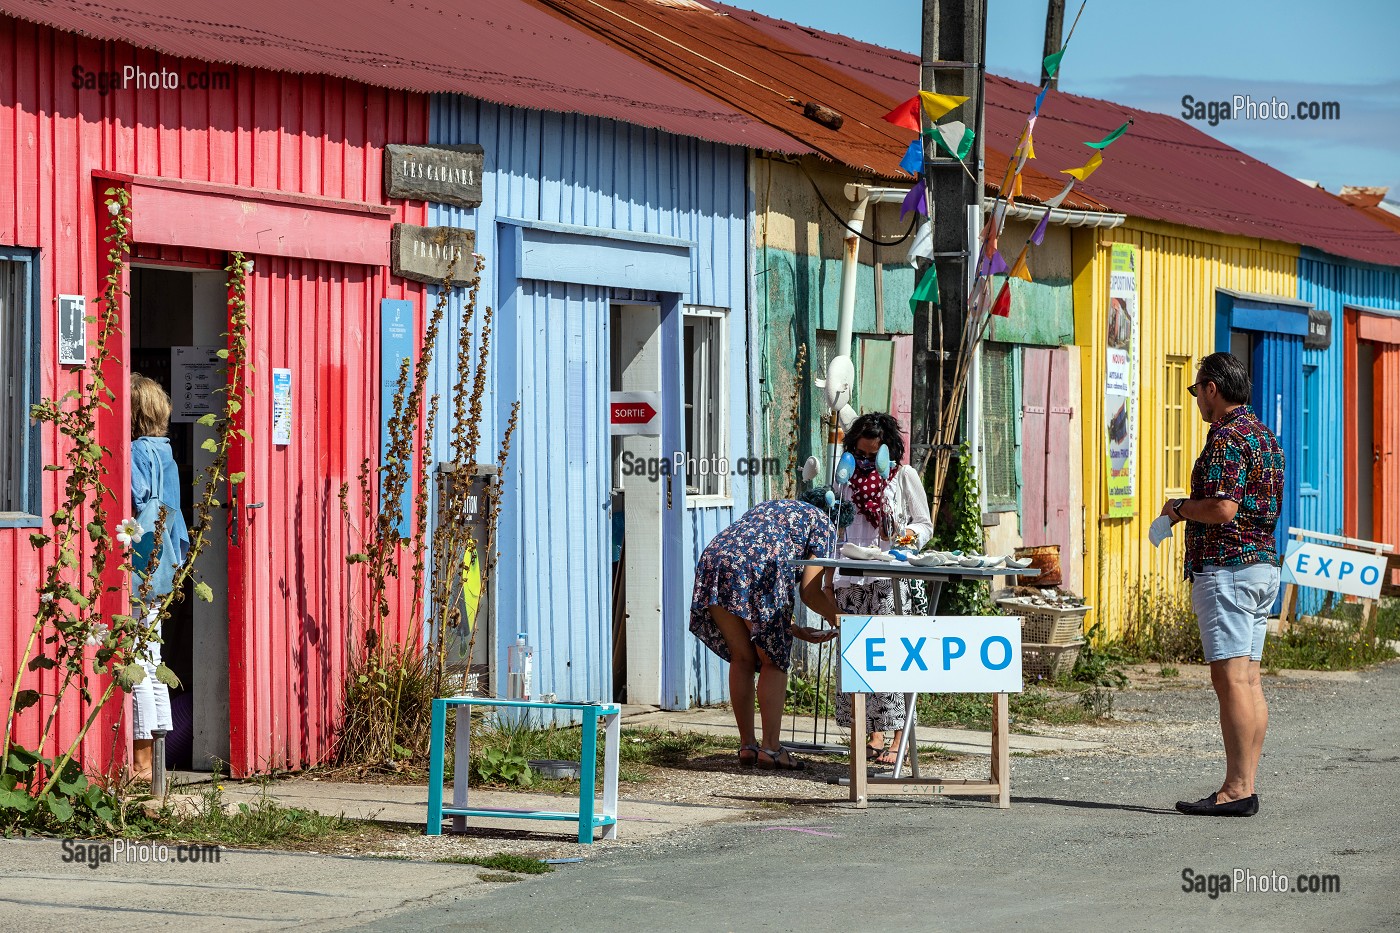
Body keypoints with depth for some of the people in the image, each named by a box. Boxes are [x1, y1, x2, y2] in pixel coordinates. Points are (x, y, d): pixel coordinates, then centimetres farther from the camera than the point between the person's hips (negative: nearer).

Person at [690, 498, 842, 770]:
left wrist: (793, 629, 33)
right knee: (774, 661, 7)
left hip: (713, 562, 6)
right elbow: (810, 591, 6)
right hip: (759, 571, -6)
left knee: (742, 659, 17)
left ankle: (746, 746, 19)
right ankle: (771, 747, 2)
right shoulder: (823, 524, 18)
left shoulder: (769, 509, 38)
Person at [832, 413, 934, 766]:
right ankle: (874, 735, 4)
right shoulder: (850, 475, 18)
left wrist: (908, 535, -15)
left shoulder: (904, 476, 5)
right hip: (853, 578, 5)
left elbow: (925, 525, 5)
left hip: (889, 578, -5)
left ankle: (898, 739, -14)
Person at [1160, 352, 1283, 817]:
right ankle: (1245, 785, 9)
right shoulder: (1263, 434, 18)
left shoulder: (1227, 437, -14)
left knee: (1231, 678, -11)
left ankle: (1236, 790, -14)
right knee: (1248, 679, 9)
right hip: (1263, 564, 10)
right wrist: (1193, 510, 20)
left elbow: (1222, 508, -23)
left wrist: (1180, 508, -5)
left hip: (1226, 566, -10)